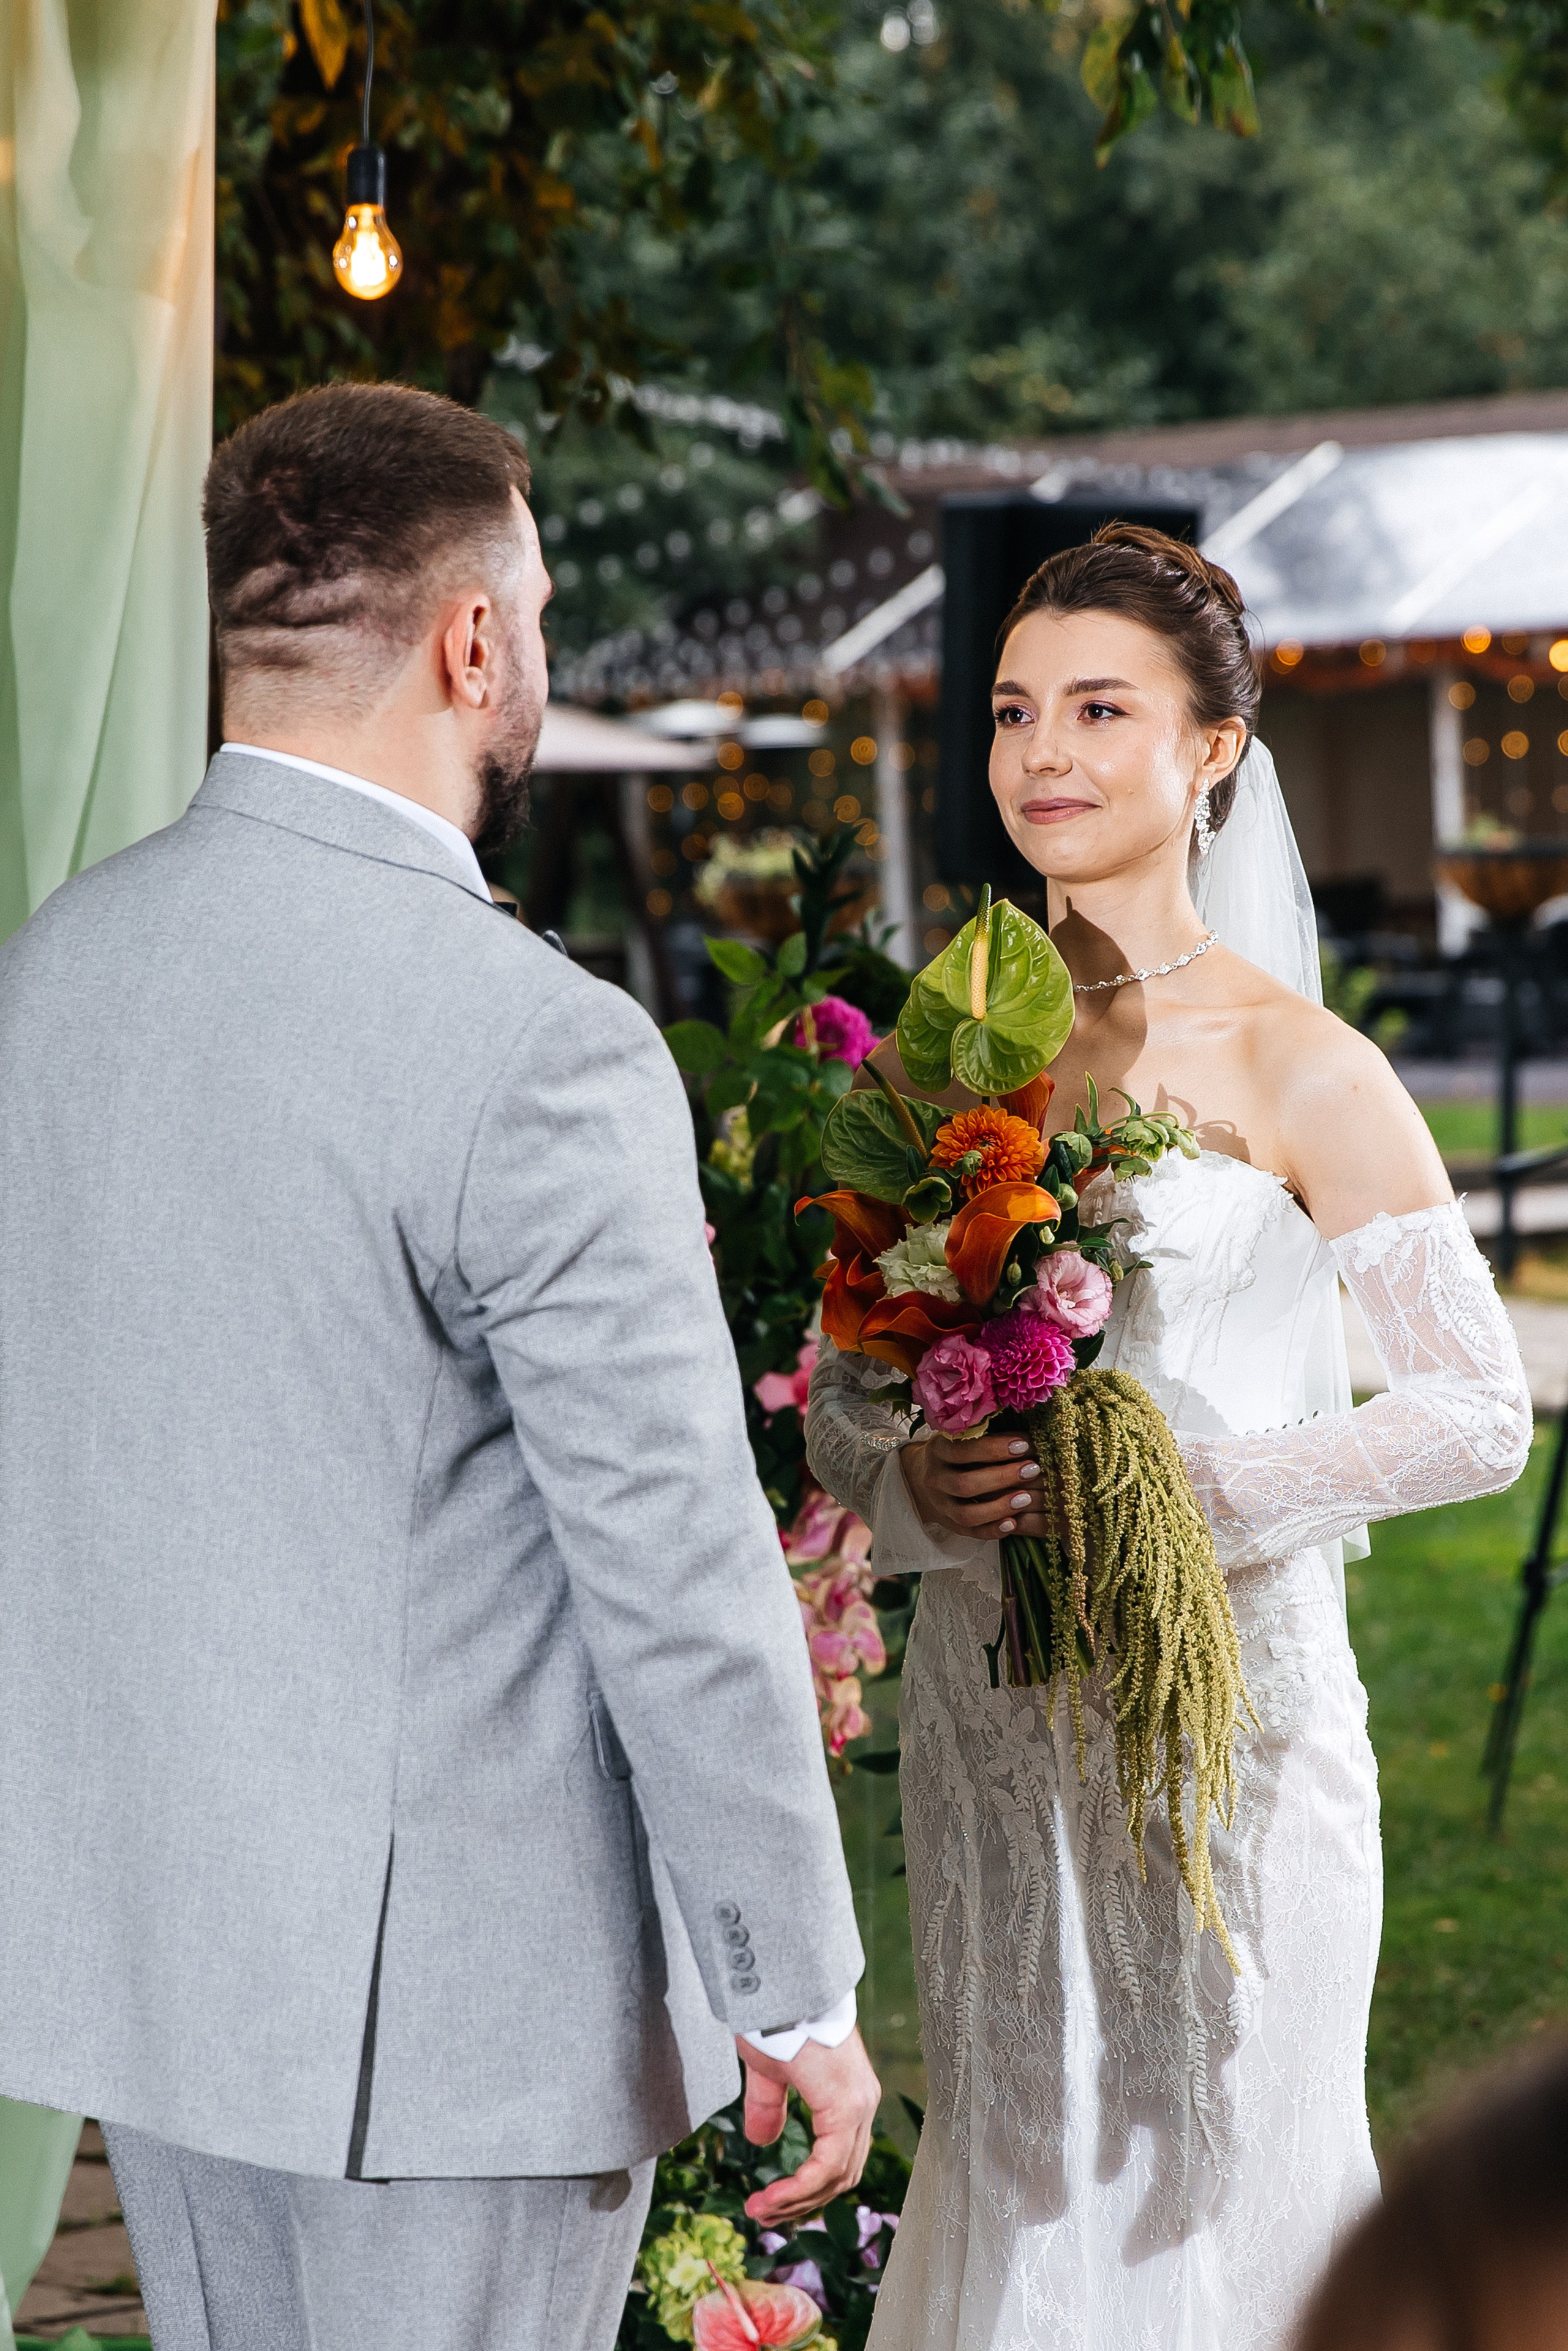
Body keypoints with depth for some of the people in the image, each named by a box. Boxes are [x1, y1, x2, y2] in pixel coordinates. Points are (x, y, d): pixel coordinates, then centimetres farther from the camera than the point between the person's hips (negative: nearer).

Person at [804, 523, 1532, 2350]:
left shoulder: (1293, 1068, -8)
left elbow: (1478, 1412, -8)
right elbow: (839, 1398, 10)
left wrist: (1188, 1481, -17)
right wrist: (917, 1484, -11)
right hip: (989, 1713, 4)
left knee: (1212, 2195, 3)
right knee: (1019, 2193, 11)